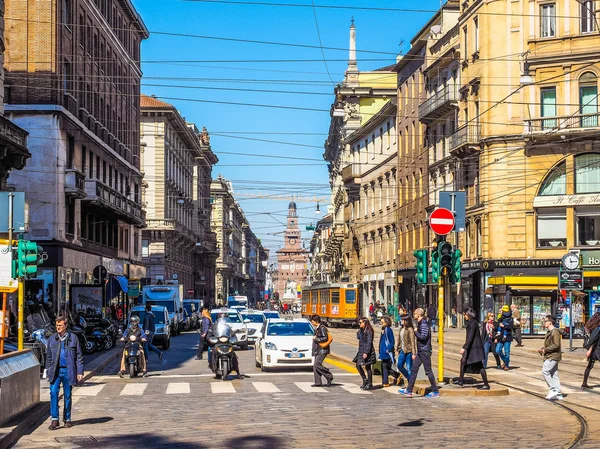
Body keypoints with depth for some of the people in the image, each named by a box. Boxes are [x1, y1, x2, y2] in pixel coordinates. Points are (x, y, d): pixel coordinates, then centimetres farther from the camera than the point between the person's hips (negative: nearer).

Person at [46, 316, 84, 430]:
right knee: (53, 393, -13)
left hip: (68, 371, -1)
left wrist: (80, 372, -1)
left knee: (67, 396, 6)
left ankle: (67, 419, 19)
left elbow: (79, 356, 4)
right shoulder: (52, 338, 8)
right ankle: (54, 419, -11)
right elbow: (48, 356, 14)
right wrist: (48, 371, 9)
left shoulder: (73, 338, 2)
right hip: (55, 371, 1)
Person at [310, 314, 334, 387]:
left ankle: (329, 376, -8)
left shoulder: (322, 328, -13)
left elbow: (325, 338, -22)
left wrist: (316, 339, -14)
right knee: (315, 367, 6)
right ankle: (318, 382, 8)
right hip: (318, 351, 10)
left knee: (317, 364, -19)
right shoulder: (317, 328, 18)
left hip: (322, 350, -10)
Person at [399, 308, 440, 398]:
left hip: (425, 351, -10)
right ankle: (409, 390, 11)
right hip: (420, 351, 10)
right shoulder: (420, 323, 15)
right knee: (414, 370, 9)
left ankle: (435, 392, 4)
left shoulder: (424, 324, -16)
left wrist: (415, 332, -11)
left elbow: (423, 337, -25)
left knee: (428, 371, -4)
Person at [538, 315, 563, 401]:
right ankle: (558, 394, 10)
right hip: (550, 356, 10)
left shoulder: (555, 332, -14)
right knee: (554, 374, 9)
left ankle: (553, 390, -10)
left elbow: (556, 345, -21)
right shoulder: (549, 332, 18)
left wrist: (545, 350, -17)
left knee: (545, 371, -14)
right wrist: (542, 349, 10)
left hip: (553, 356, -10)